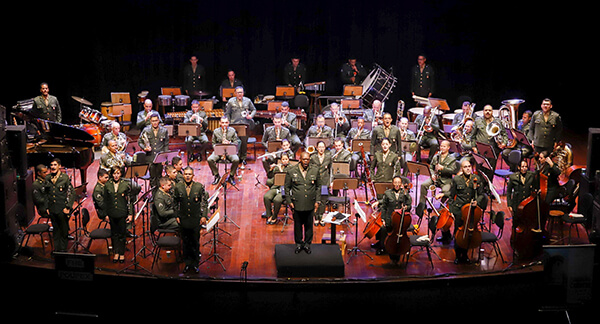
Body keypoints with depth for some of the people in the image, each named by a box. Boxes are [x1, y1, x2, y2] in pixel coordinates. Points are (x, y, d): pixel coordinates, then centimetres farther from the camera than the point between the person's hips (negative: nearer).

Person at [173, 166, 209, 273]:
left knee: (195, 242, 8)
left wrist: (204, 216, -3)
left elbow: (204, 202, 1)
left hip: (196, 220, -1)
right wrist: (177, 216, 4)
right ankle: (187, 263, 23)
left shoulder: (199, 186, -7)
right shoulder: (178, 187, -2)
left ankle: (195, 263, 21)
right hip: (183, 220, 1)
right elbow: (175, 203, 8)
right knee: (185, 242, 10)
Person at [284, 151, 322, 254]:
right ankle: (298, 243, 27)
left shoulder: (315, 170, 1)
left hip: (310, 203, 1)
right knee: (298, 225, 10)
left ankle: (307, 243, 26)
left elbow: (318, 187, 9)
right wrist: (289, 201, -3)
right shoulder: (291, 171, -4)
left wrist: (317, 201, 3)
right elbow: (287, 187, 2)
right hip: (297, 203, -1)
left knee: (309, 225, 10)